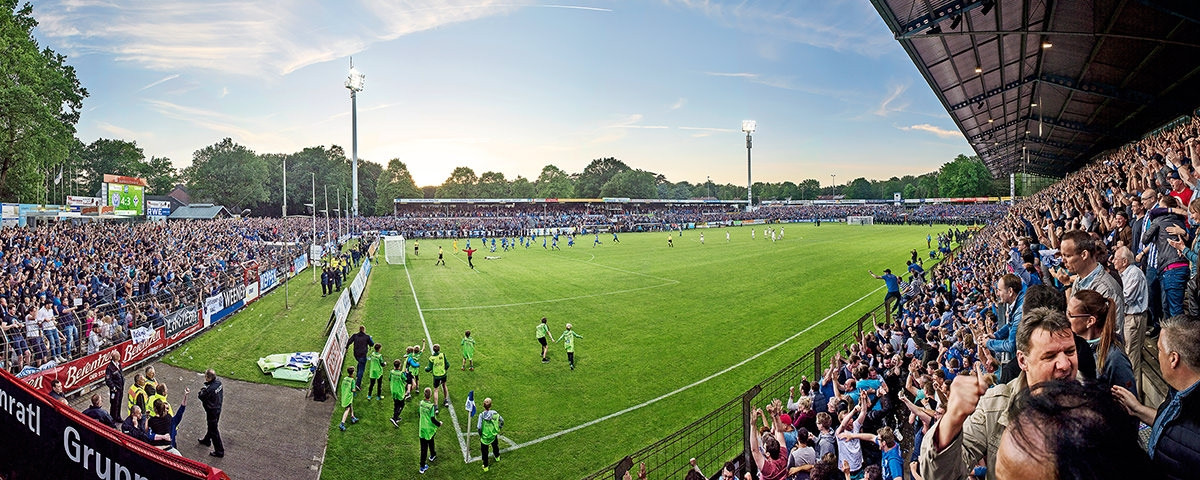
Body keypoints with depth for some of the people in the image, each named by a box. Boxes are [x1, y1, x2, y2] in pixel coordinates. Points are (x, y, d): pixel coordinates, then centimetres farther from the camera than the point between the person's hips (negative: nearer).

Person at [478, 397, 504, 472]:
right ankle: (497, 457, 58)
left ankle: (485, 466, 30)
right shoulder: (495, 413, -17)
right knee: (495, 446, 32)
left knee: (484, 451, 17)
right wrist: (499, 428, 14)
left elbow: (479, 427, -24)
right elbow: (502, 421, -3)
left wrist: (480, 434, -4)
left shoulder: (482, 415, -25)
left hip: (485, 436, -3)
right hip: (494, 435, 3)